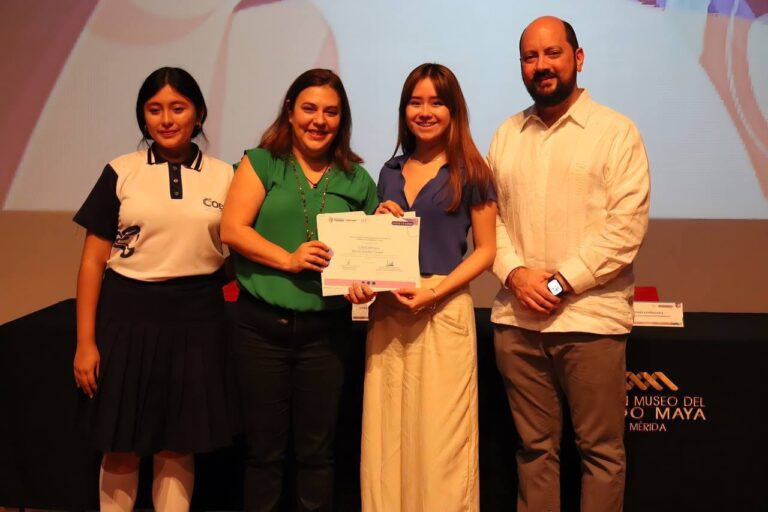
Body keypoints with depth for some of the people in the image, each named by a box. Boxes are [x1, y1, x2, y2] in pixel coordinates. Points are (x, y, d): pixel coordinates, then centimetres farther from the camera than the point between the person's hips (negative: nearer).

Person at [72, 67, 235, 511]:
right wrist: (85, 341, -3)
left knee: (177, 449, 9)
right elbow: (93, 261, 1)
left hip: (196, 318, 1)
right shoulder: (121, 172, 1)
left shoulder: (225, 176, 4)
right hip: (128, 315, 0)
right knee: (121, 448, 9)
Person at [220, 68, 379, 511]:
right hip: (262, 325, -1)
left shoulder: (356, 179, 8)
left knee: (317, 450, 11)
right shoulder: (262, 162, 3)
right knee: (264, 448, 11)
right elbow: (232, 229, -6)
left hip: (325, 329, 1)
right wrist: (289, 259, -18)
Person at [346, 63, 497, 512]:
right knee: (387, 434, 8)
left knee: (439, 436, 0)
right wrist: (363, 280, 0)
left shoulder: (470, 172, 0)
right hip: (388, 312, 4)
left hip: (444, 310, -4)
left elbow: (485, 250, -2)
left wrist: (436, 291, -15)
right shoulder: (390, 173, 13)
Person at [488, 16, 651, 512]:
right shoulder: (507, 135, 13)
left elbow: (627, 227, -8)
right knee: (535, 446, 12)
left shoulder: (616, 131, -1)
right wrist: (515, 273, -7)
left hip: (590, 317, -3)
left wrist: (562, 281, -13)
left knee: (601, 450, 6)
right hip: (516, 318, 4)